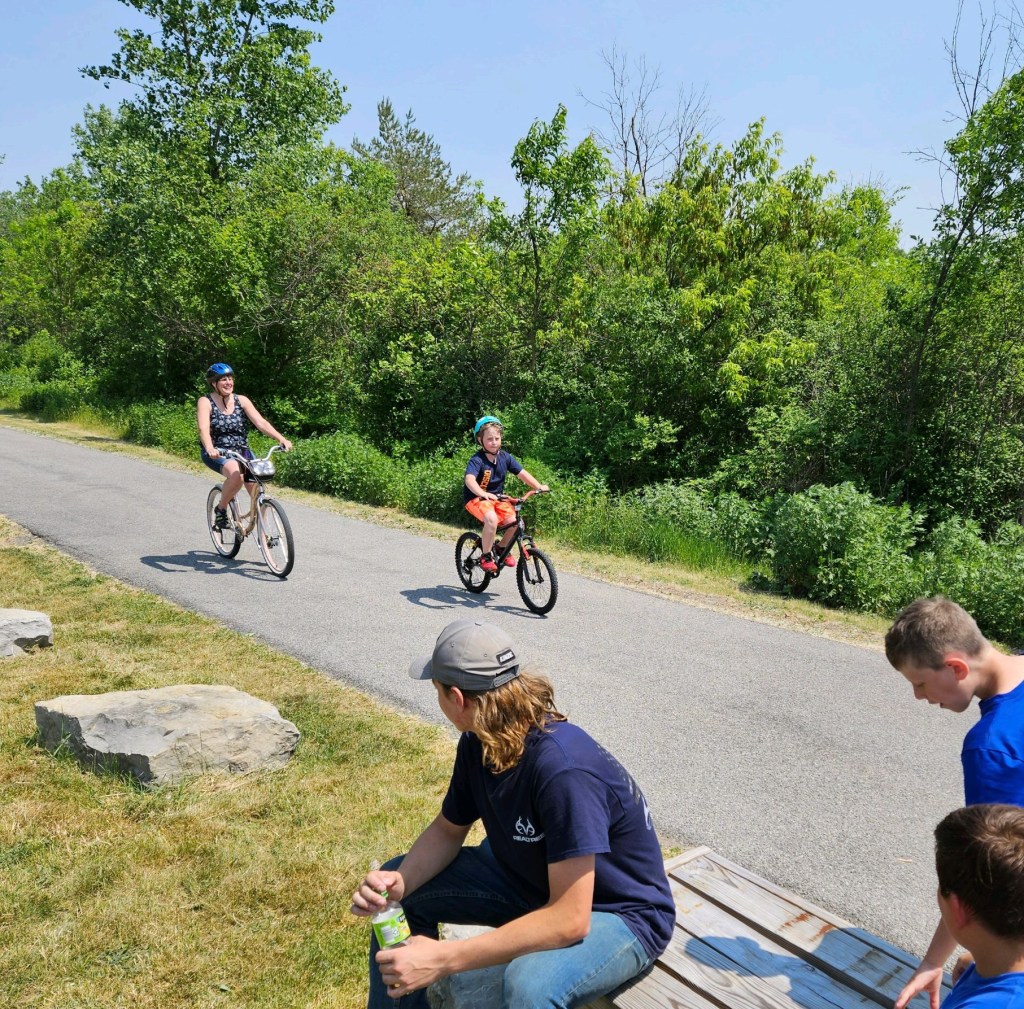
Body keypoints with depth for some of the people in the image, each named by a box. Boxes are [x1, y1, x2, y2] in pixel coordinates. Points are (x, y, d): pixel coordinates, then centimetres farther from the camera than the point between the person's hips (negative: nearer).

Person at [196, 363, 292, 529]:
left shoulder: (241, 400, 2)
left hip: (242, 451, 4)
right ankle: (221, 509, -9)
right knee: (236, 474, -35)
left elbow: (261, 422, -9)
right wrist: (210, 449, -43)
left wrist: (281, 439, -25)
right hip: (217, 453, -3)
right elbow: (204, 429, -22)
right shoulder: (205, 402, -6)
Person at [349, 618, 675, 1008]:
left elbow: (570, 920, -34)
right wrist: (399, 882, -17)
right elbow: (448, 829, 4)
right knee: (396, 893, 4)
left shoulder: (563, 770, -35)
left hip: (620, 914, -7)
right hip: (533, 878, 8)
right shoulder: (478, 744, -10)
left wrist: (441, 959, -33)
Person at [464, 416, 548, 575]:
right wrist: (483, 494, -53)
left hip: (497, 498, 6)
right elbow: (469, 480, -35)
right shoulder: (477, 460, -19)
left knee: (514, 520, -17)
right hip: (476, 498, -6)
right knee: (491, 519, -34)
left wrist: (539, 486, -18)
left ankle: (502, 547, 13)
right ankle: (486, 557, -15)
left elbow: (522, 473, -3)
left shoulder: (505, 457, -2)